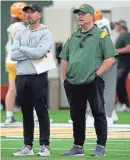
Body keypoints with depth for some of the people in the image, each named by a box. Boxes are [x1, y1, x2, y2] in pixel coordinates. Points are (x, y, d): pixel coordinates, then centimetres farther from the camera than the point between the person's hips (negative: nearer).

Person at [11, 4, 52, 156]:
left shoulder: (45, 33, -2)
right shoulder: (20, 34, 13)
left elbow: (39, 53, -18)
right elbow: (13, 55, -1)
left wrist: (22, 48, -4)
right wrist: (33, 53, -9)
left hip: (38, 77, -5)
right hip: (21, 77, 5)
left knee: (42, 112, -3)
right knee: (26, 113, 9)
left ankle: (44, 146, 0)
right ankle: (28, 146, 13)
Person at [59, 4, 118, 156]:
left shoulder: (101, 35, -1)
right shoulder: (72, 37, 17)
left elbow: (110, 58, -7)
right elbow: (64, 59, 20)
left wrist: (97, 74, -12)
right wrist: (65, 78, 9)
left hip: (93, 83, -6)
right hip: (73, 84, 6)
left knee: (98, 114, -2)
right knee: (76, 116, 10)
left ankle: (101, 146, 3)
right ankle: (78, 147, 17)